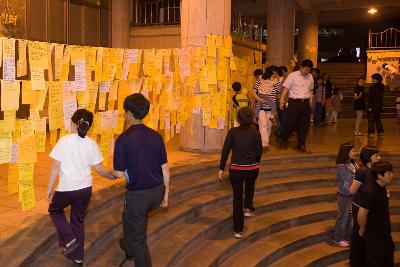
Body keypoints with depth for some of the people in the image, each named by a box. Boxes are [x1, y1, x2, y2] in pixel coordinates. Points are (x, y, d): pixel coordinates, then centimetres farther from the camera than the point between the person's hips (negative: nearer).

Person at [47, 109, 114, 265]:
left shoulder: (64, 140, -10)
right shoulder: (92, 144, -1)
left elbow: (55, 167, -8)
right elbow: (99, 168, 3)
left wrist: (50, 188, 1)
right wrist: (112, 176, 21)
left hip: (66, 188, -3)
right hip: (85, 188, 4)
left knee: (54, 210, 26)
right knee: (78, 220, 20)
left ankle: (69, 240, 10)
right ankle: (77, 256, 27)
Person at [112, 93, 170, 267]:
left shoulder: (123, 139, -17)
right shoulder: (155, 136, -2)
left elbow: (119, 173, -14)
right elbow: (165, 168, 2)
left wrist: (111, 172, 10)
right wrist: (166, 193, 14)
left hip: (138, 194, -7)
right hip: (157, 192, 7)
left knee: (138, 239, 11)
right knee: (129, 214, 35)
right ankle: (128, 247, 56)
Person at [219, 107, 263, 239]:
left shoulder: (233, 132, -6)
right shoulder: (255, 133, -5)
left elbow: (225, 151, -5)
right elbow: (259, 152, 2)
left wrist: (221, 169, 4)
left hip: (235, 169, -1)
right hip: (252, 168, 1)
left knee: (237, 197, 13)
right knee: (250, 186, 37)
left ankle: (238, 230, 14)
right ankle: (248, 208, 31)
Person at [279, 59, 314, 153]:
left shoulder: (310, 77, 11)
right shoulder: (293, 75, -4)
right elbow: (286, 88, -7)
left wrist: (309, 98, 14)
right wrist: (282, 99, -14)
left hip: (305, 103, 5)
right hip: (294, 102, -5)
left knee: (304, 125, 7)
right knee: (289, 123, -2)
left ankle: (301, 145, 17)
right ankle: (283, 142, 18)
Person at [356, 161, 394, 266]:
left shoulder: (381, 187, -2)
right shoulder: (369, 192, -32)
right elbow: (361, 215, -30)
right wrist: (362, 229, -13)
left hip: (384, 232, 9)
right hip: (373, 234, -9)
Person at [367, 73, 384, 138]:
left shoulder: (372, 87, -17)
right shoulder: (381, 87, 6)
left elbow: (371, 97, -17)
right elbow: (381, 97, 12)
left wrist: (369, 106, -16)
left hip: (373, 106, -7)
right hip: (379, 106, 7)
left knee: (371, 119, -1)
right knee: (377, 118, 18)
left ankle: (371, 133, -4)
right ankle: (380, 132, 21)